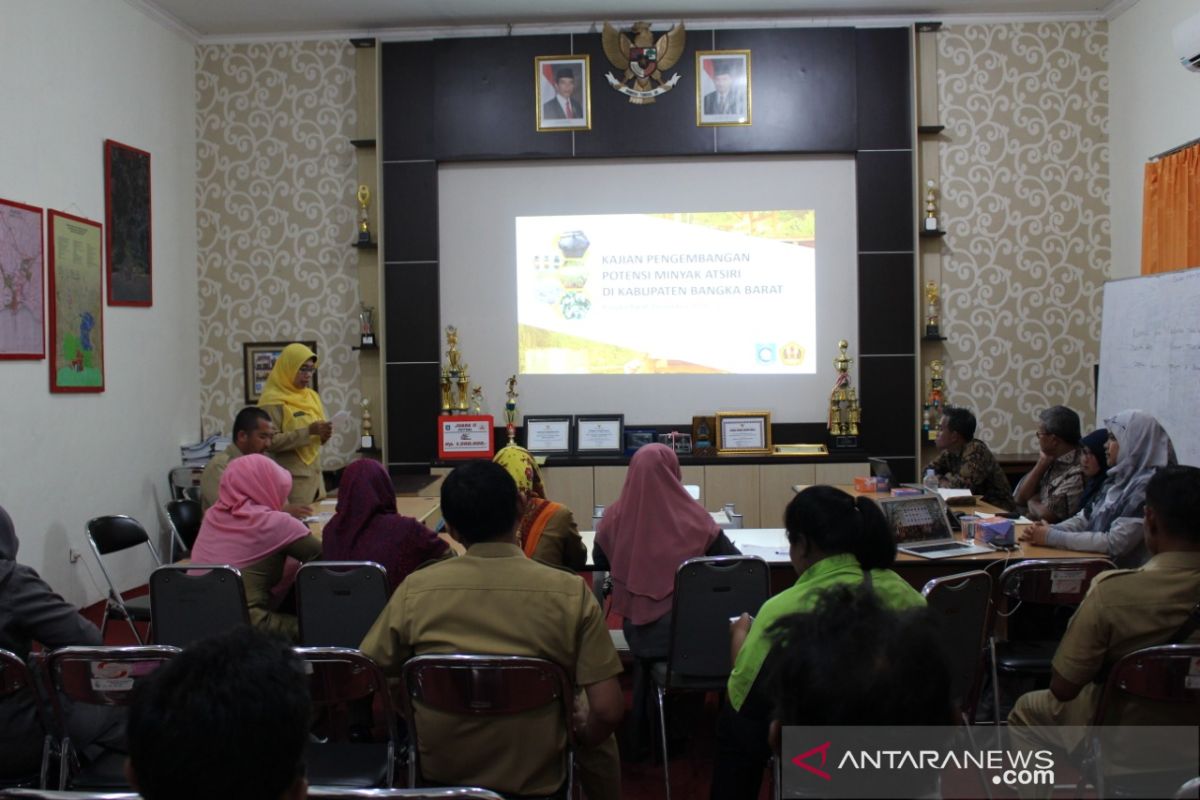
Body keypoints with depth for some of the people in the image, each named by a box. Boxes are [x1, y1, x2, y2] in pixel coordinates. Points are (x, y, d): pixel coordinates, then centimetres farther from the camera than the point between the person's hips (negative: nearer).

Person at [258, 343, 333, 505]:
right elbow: (270, 442, -19)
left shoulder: (312, 396, 13)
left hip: (315, 475, 7)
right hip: (291, 480, -7)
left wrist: (323, 435, -3)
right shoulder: (273, 401, -10)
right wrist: (308, 431, -23)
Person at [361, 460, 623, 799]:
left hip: (439, 772, 1)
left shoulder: (416, 589, -13)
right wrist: (583, 733, 5)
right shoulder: (570, 591, -16)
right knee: (597, 731, 30)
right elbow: (608, 710, -18)